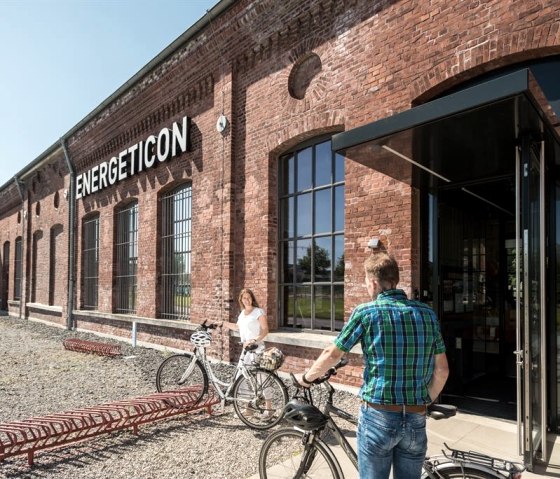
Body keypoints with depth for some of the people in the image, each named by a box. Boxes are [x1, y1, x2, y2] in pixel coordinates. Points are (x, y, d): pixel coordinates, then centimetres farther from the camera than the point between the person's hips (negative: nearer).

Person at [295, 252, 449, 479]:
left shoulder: (365, 312, -9)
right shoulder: (427, 313, 3)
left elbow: (331, 354, -2)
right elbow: (442, 370, 7)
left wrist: (306, 377, 15)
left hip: (378, 416, -4)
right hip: (416, 419, 4)